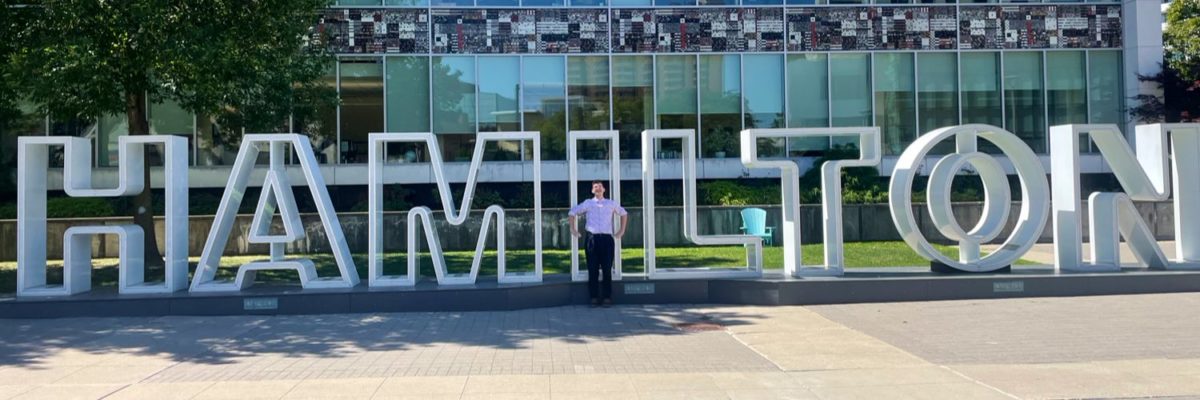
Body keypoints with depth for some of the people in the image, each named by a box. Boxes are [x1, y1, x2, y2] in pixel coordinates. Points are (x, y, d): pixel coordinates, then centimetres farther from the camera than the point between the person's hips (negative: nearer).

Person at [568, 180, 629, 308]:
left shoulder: (612, 204, 13)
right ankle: (594, 298, 4)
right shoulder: (587, 203, 10)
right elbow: (572, 213, 16)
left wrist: (622, 230, 19)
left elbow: (624, 214, 26)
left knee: (607, 270, -2)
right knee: (593, 270, -1)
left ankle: (607, 298, 3)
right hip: (592, 238, -1)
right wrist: (573, 229, 9)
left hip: (607, 238, 1)